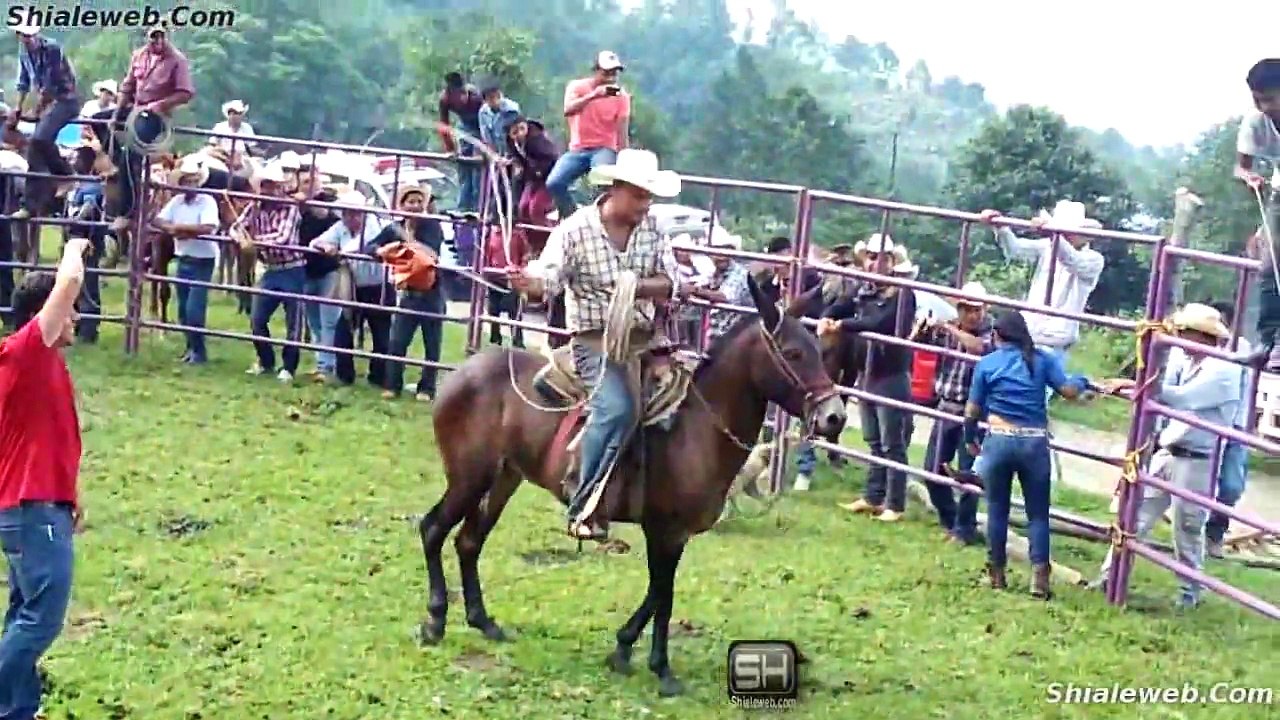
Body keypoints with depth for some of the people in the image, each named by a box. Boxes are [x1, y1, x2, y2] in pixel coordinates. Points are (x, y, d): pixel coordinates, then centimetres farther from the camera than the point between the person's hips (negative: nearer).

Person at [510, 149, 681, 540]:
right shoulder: (576, 229, -5)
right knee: (617, 407, -28)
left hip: (644, 336, 6)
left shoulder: (652, 229, 9)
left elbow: (669, 281, 5)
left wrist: (639, 286, -16)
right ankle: (583, 509, -23)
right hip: (595, 339, -6)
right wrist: (530, 282, -38)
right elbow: (549, 274, -14)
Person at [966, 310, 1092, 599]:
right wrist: (1082, 382, 22)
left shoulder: (987, 363, 4)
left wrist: (970, 439, 22)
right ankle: (1039, 577, -4)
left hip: (998, 441, 0)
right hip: (1035, 443, 0)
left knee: (997, 509, 11)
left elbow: (972, 410, 5)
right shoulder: (1042, 358, 4)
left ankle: (996, 573, 17)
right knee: (1038, 513, 5)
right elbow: (1069, 391, -1)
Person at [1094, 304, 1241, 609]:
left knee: (1187, 530, 5)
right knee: (1136, 516, 8)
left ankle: (1191, 591, 21)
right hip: (1165, 454, 7)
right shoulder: (1184, 364, 10)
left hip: (1196, 462, -7)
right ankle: (1110, 574, 15)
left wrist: (1132, 385, -25)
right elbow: (1155, 391, 1)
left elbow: (1180, 398, -26)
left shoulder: (1223, 371, -16)